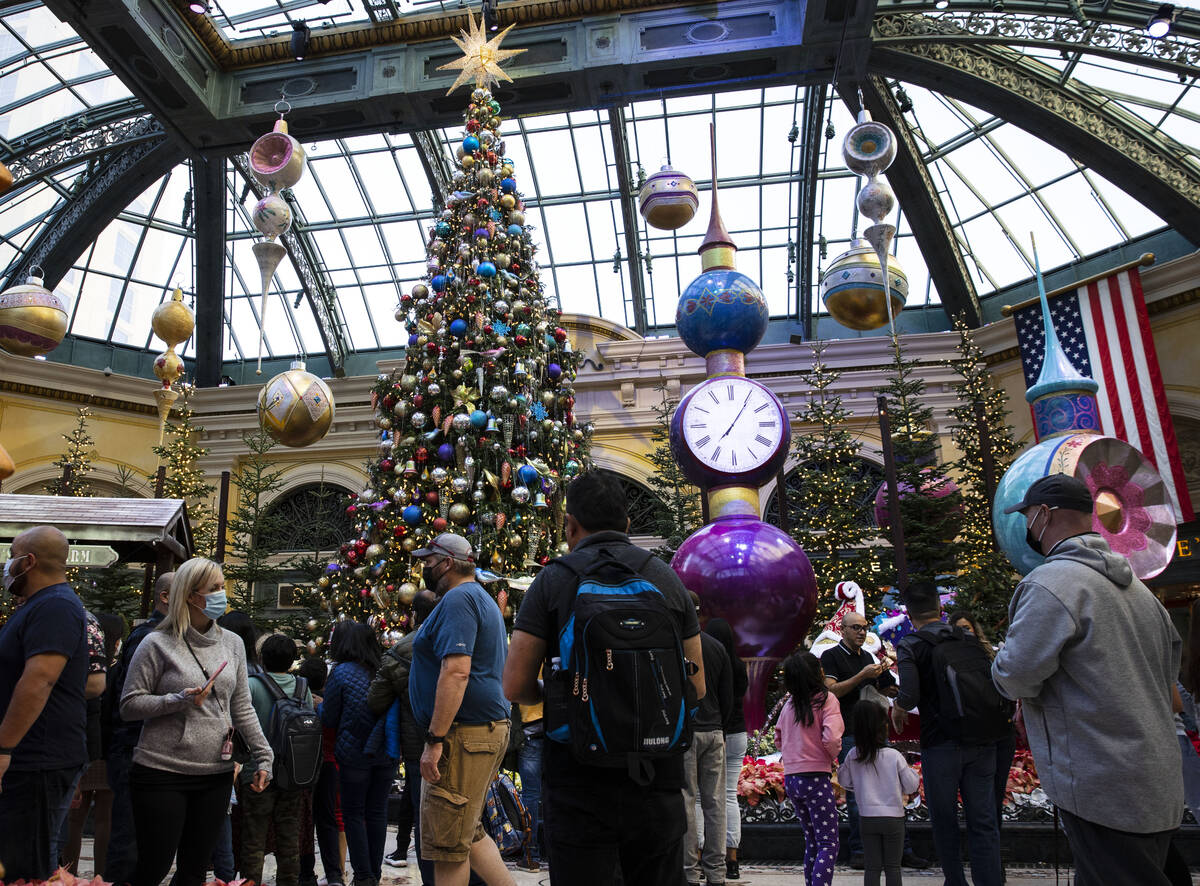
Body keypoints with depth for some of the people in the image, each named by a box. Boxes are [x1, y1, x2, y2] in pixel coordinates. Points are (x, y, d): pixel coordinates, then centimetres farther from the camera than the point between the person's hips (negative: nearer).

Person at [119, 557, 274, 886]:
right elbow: (129, 705, -6)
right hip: (162, 774, -4)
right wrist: (179, 701, -20)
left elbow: (242, 708, 9)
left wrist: (263, 757, 4)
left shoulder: (232, 643, 6)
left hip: (216, 774, 4)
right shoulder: (158, 644, -7)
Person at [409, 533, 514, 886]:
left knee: (447, 843, -1)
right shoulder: (481, 598, 20)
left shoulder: (457, 599, -13)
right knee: (469, 833, 18)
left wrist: (435, 739, -23)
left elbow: (456, 672, -24)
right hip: (489, 728, 11)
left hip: (464, 736, -11)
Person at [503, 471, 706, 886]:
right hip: (657, 781, 3)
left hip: (578, 778, -2)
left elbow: (515, 686, -7)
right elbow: (697, 688, 7)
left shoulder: (553, 580, -5)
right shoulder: (668, 579, 4)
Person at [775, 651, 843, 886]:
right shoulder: (826, 699, -9)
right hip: (816, 777, -6)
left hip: (791, 779, 6)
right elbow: (831, 737, -20)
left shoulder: (789, 704, 8)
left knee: (812, 840, 18)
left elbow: (779, 739, 15)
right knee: (829, 843, -2)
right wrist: (833, 755, -1)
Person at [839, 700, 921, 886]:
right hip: (893, 818, -2)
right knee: (893, 866, 9)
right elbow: (911, 786, -7)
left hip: (868, 819, 2)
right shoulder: (894, 756, -14)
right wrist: (912, 772, 13)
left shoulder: (853, 756, -6)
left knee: (872, 866, 9)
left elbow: (844, 781, 6)